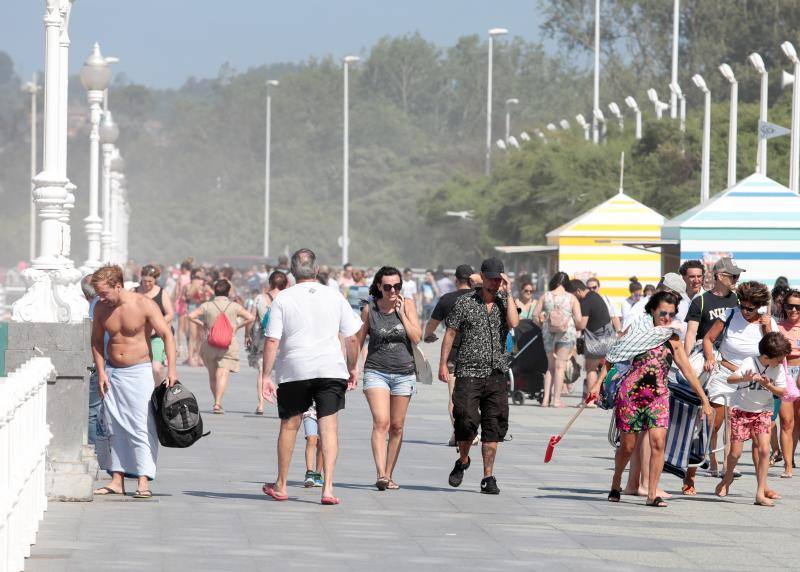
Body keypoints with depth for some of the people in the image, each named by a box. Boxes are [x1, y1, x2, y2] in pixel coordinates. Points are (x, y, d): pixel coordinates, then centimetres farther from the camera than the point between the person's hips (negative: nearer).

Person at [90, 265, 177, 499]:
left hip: (139, 372, -5)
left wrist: (171, 369, -23)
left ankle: (143, 482, -12)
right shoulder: (100, 308, 2)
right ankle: (117, 480, 9)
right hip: (112, 372, 5)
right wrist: (101, 372, 1)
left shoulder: (144, 305, -12)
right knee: (112, 427, 4)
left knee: (141, 426, -10)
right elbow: (97, 341, 12)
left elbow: (167, 335, -14)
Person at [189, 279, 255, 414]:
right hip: (229, 344, -2)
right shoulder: (234, 306, 1)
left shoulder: (207, 305, 2)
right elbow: (250, 318, -4)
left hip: (209, 344, 2)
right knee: (223, 374, -9)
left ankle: (217, 402, 25)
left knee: (213, 375, 16)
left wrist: (203, 325, 7)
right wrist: (237, 326, 8)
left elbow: (191, 315, -5)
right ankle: (218, 403, -24)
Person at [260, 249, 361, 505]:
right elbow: (352, 337, 6)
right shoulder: (334, 297, 4)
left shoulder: (283, 298, -1)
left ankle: (281, 485, 24)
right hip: (330, 368, 0)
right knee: (329, 426, 0)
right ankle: (328, 487, -10)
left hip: (294, 370, 0)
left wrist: (265, 376, -3)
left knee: (289, 425, 13)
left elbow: (272, 341, -6)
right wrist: (353, 368, 18)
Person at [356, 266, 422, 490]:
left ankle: (388, 475, 18)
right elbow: (358, 342, 8)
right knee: (381, 422, -18)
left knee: (397, 427, 6)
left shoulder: (407, 304, 1)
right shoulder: (369, 309, -1)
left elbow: (417, 337, -7)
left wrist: (402, 313, -12)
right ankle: (381, 475, -26)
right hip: (376, 371, -2)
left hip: (404, 373, 2)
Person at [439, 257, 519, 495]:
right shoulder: (465, 303, 6)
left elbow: (513, 323, -10)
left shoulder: (505, 304, 11)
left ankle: (488, 477, 6)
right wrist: (443, 364, 1)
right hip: (469, 373, -2)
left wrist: (508, 293, -5)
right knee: (467, 421, -13)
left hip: (497, 375, 2)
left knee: (493, 427, 0)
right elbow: (450, 333, 7)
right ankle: (462, 461, 15)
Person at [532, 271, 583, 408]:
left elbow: (535, 315, 1)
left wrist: (542, 325, 16)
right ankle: (556, 399, -3)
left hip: (548, 333, 3)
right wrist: (576, 329, 12)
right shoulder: (572, 298, -3)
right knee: (560, 366, 1)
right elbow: (579, 319, -7)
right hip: (567, 333, -2)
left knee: (551, 366, 14)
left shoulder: (545, 297, 2)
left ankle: (546, 399, 9)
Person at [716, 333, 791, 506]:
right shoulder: (749, 363, -21)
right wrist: (744, 378, -54)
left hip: (763, 411, 2)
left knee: (763, 450, -13)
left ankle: (761, 491, -9)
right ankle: (728, 478, 32)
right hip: (741, 409, -2)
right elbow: (730, 379, -33)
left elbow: (782, 391, -6)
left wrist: (769, 386, -26)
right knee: (735, 452, 0)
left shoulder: (779, 368, -9)